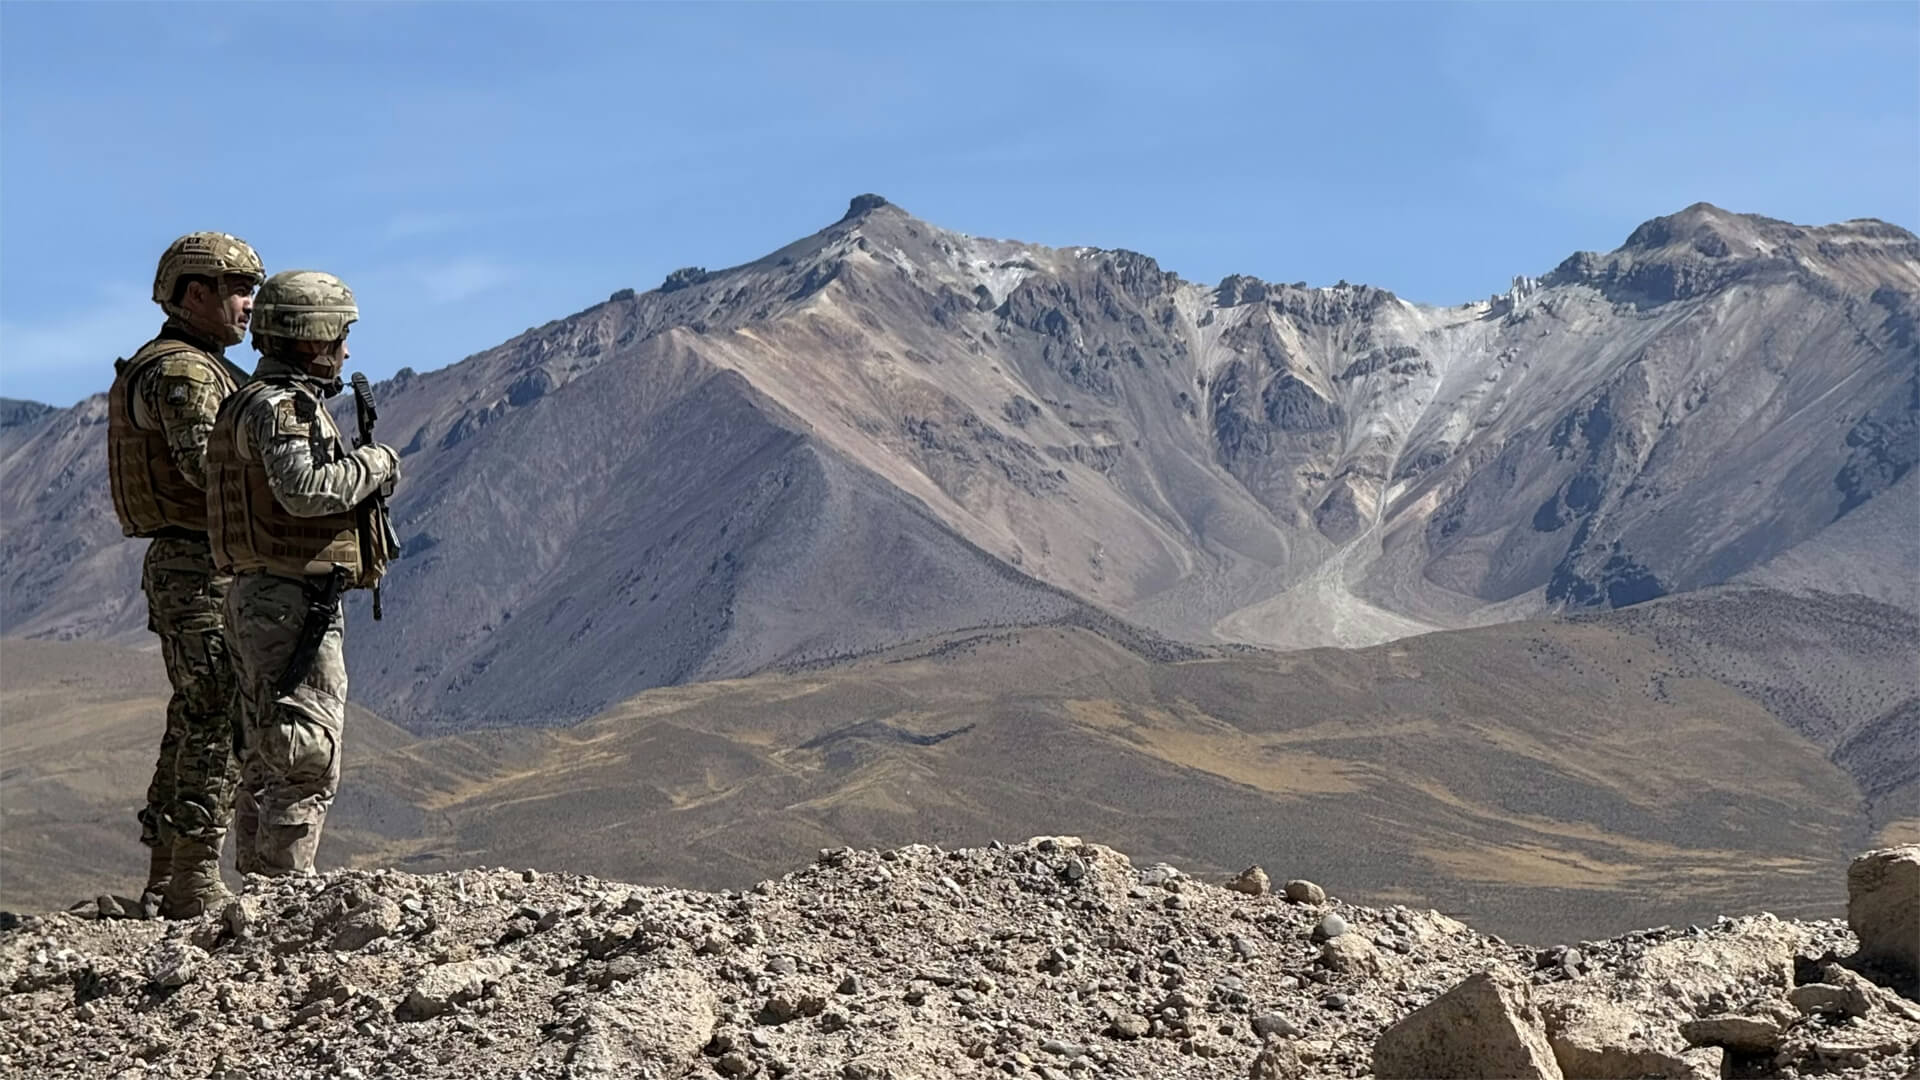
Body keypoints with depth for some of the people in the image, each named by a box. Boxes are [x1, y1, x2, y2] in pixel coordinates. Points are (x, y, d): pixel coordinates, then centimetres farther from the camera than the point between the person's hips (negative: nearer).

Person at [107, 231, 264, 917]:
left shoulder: (203, 368, 20)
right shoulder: (181, 370, -13)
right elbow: (209, 465, -26)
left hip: (181, 572, 11)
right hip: (201, 571, -11)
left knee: (194, 730, 12)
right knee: (218, 729, -10)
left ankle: (162, 889, 15)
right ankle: (195, 896, -8)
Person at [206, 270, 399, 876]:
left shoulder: (262, 403, 19)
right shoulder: (281, 406, -13)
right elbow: (305, 488, -29)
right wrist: (374, 463, -14)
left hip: (257, 599, 11)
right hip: (294, 603, -11)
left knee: (267, 767, 13)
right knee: (307, 766, -9)